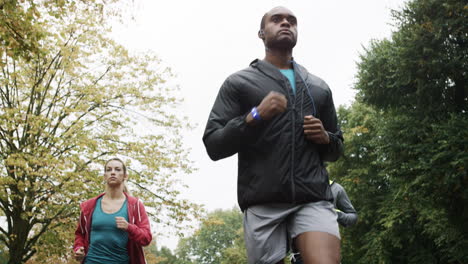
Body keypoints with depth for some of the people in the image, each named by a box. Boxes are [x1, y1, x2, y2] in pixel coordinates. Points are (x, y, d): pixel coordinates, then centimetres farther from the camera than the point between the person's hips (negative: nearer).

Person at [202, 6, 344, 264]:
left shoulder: (320, 87, 20)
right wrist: (255, 116, -13)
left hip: (314, 199, 2)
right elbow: (214, 145, 2)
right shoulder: (238, 82, 10)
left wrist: (325, 137, 3)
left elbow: (336, 150, 26)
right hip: (263, 203, -1)